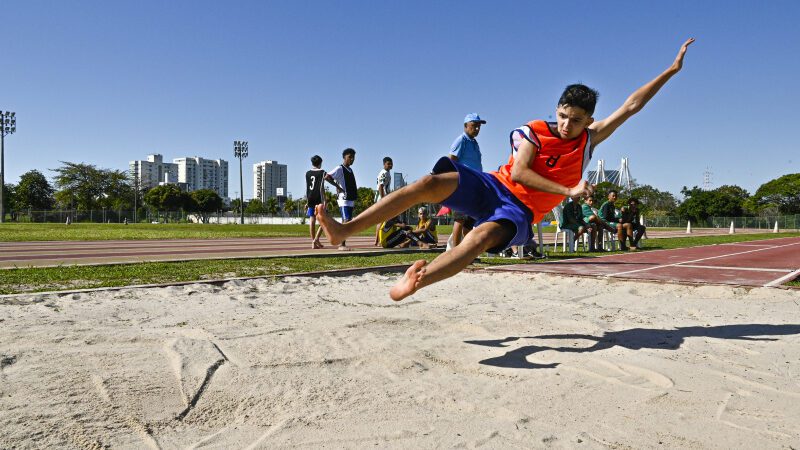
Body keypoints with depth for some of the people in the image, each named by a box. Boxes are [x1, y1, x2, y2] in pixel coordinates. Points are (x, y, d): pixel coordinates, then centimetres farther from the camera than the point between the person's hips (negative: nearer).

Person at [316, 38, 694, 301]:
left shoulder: (589, 139, 9)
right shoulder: (534, 132, 1)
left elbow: (631, 105, 9)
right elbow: (518, 171, -13)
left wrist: (672, 69, 10)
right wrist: (568, 191, -15)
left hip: (520, 212, 0)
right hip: (492, 187, 1)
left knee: (484, 233, -37)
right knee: (431, 182, -25)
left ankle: (416, 280, -61)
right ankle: (345, 230, -30)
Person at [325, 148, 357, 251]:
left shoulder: (350, 170, 18)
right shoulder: (340, 168, -8)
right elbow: (327, 177, -19)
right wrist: (337, 186, -17)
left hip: (351, 200, 9)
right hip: (344, 200, -9)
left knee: (345, 222, 10)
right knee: (347, 221, -16)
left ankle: (342, 244, 16)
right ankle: (341, 245, -16)